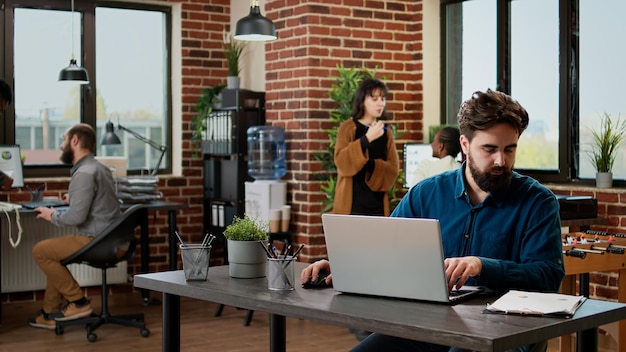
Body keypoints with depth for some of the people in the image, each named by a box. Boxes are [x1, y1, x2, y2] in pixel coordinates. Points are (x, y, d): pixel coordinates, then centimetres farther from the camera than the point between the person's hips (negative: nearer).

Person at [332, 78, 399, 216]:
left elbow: (392, 169, 3)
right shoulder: (348, 127, 0)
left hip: (378, 205, 4)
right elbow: (341, 161, -13)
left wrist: (370, 164, -14)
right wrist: (367, 138, -21)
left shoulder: (386, 132, 11)